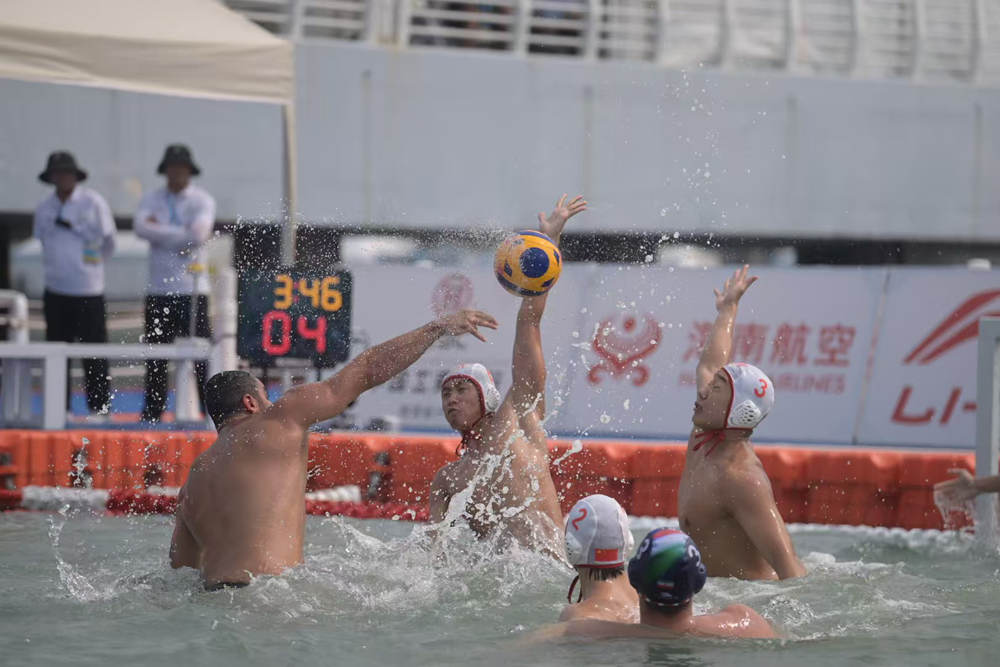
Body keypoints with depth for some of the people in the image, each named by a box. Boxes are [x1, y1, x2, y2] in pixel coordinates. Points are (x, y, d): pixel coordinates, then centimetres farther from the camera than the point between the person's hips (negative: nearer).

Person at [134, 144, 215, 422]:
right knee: (155, 355, 5)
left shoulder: (202, 200, 3)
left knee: (202, 355, -7)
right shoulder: (152, 199, 11)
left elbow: (198, 234, -14)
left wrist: (160, 232, -8)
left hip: (192, 288, -3)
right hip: (159, 289, 3)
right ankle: (152, 412, 11)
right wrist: (181, 235, -13)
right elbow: (141, 227, -9)